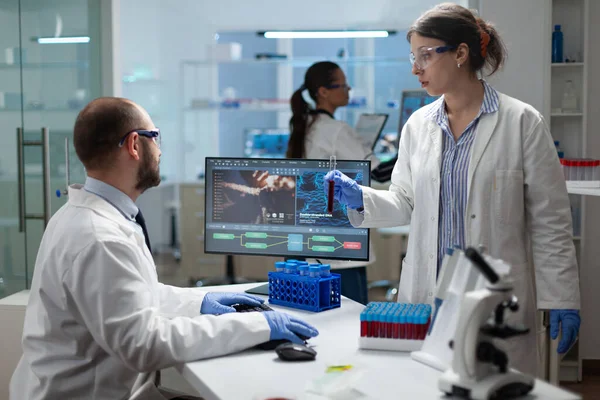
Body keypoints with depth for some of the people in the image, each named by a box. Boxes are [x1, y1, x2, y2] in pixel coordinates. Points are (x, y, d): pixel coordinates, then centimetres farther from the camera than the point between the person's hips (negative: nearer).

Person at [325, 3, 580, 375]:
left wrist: (562, 300, -5)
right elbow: (405, 205, 12)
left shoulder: (523, 122, -5)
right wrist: (360, 198, -7)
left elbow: (550, 221, -4)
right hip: (426, 295, 4)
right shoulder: (418, 125, 7)